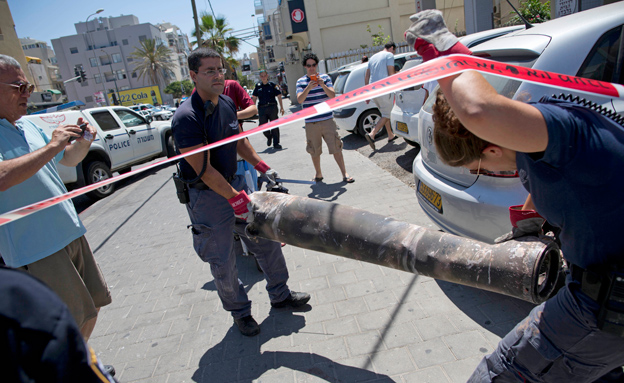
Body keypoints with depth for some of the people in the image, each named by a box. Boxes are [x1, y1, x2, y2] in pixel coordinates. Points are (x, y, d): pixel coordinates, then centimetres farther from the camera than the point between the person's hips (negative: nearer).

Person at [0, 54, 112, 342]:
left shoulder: (27, 126, 11)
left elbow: (68, 160, 22)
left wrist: (83, 142, 1)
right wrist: (51, 146, -26)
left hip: (71, 234, 9)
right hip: (36, 249, -8)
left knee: (91, 307, 19)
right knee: (71, 323, 0)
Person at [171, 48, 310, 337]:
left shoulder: (227, 103, 2)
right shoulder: (186, 117, -23)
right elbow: (203, 169, -24)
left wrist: (261, 166, 11)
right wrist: (235, 197, -25)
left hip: (234, 183, 8)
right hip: (206, 197, -7)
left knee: (266, 239, 13)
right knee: (223, 263, 6)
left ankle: (280, 295, 33)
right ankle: (240, 312, 29)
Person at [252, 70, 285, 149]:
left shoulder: (272, 85, 2)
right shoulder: (258, 86, 8)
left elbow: (279, 96, 2)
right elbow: (254, 98, 11)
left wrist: (281, 107, -4)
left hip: (272, 107, -2)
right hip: (262, 108, 2)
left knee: (274, 125, -1)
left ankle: (276, 143, 7)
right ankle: (269, 137, 33)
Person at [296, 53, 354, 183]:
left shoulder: (325, 77, 7)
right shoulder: (301, 81, 4)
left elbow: (333, 95, -3)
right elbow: (299, 99, -10)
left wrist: (323, 85, -20)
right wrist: (308, 88, -26)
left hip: (327, 120, 0)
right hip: (311, 122, 0)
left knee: (336, 147, -3)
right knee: (314, 150, 9)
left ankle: (344, 174, 5)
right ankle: (318, 174, 26)